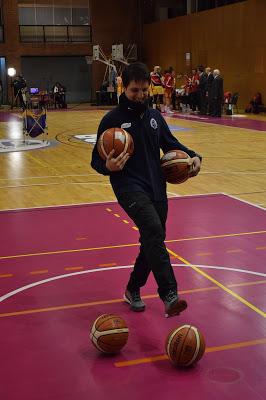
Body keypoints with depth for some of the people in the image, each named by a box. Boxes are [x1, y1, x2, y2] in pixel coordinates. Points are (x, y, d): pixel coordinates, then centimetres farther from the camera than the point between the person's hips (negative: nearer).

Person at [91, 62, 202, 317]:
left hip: (157, 187, 6)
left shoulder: (155, 116, 11)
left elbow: (171, 144, 22)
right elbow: (96, 160, -1)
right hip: (129, 186, -6)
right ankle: (169, 295, -34)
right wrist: (108, 166, -24)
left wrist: (193, 156, 4)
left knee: (153, 242, 12)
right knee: (153, 231, -28)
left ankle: (133, 289, 33)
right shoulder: (112, 120, -3)